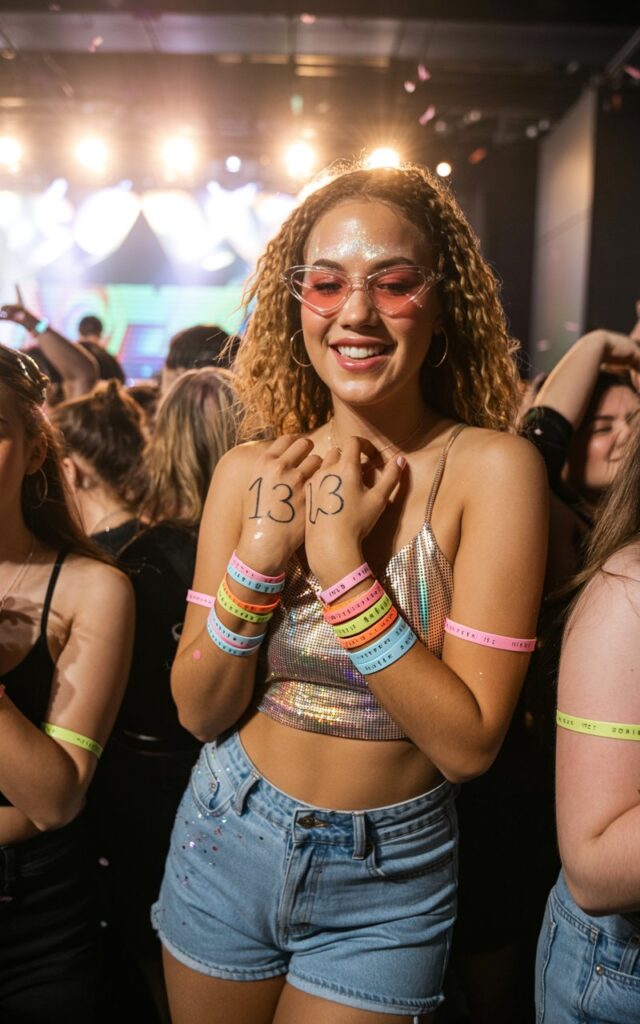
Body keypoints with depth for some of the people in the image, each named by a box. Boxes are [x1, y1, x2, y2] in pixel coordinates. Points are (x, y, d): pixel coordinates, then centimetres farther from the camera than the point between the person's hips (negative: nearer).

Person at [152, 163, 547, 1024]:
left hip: (389, 876, -3)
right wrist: (263, 549, -21)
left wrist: (341, 558, -26)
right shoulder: (250, 473, -7)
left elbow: (469, 743, -20)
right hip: (225, 843, 3)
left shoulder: (492, 467, -17)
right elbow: (199, 712, -7)